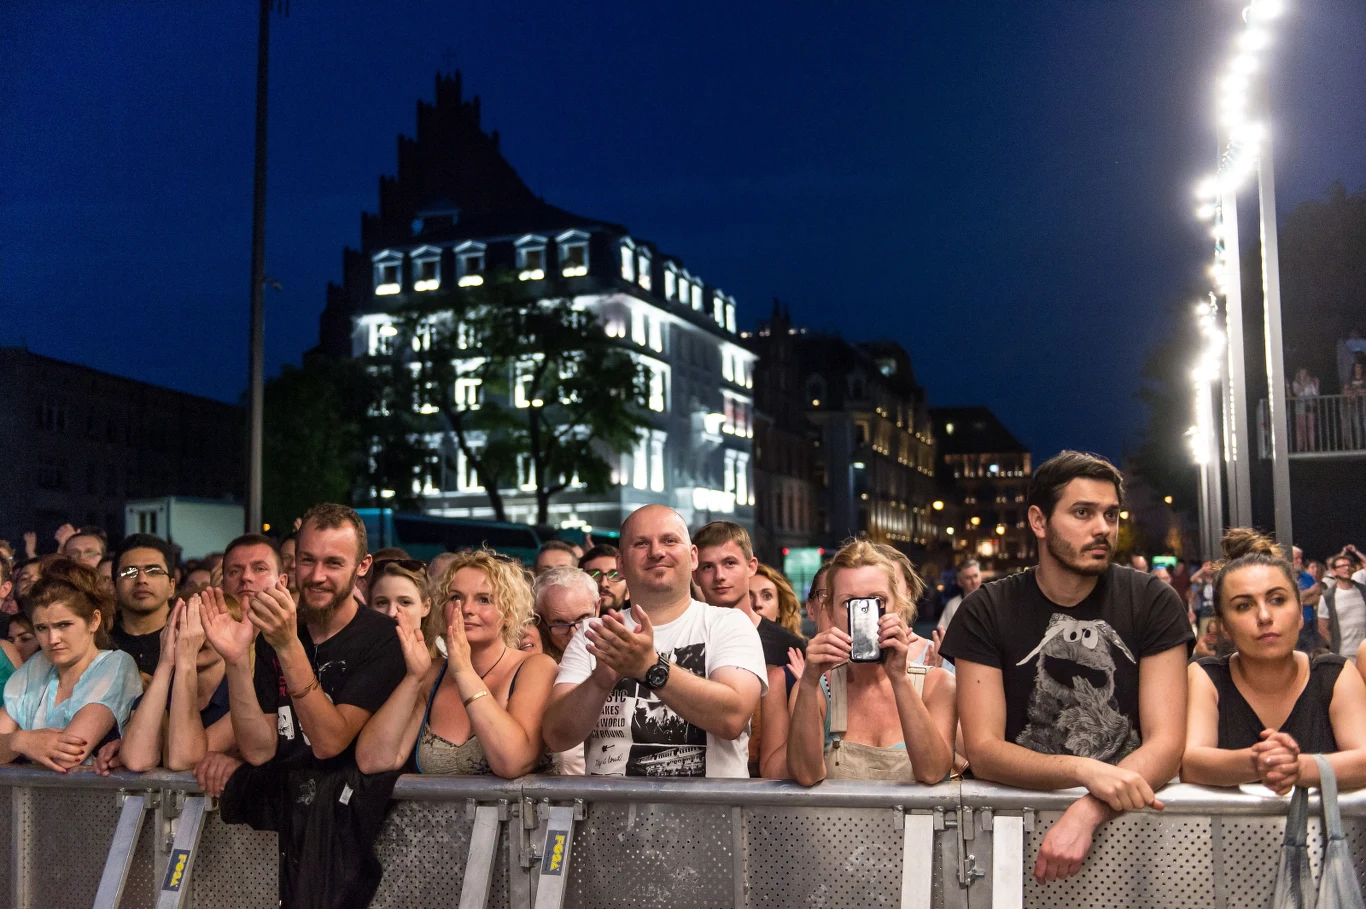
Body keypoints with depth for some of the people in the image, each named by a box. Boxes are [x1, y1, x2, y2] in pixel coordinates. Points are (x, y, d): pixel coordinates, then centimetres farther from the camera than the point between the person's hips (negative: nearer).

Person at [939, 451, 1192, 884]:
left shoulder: (1154, 603, 0)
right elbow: (982, 751, -7)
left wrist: (1087, 812, -23)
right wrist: (1085, 771, -24)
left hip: (1125, 816, 0)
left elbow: (1166, 742, -7)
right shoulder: (985, 612, -2)